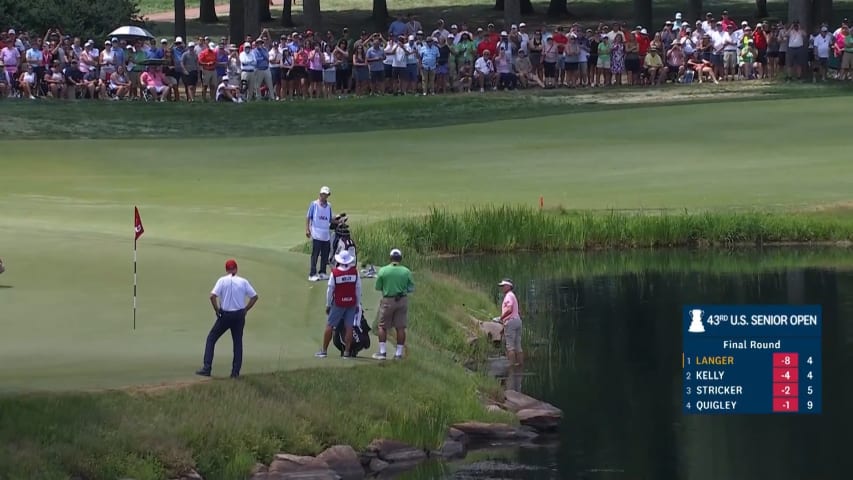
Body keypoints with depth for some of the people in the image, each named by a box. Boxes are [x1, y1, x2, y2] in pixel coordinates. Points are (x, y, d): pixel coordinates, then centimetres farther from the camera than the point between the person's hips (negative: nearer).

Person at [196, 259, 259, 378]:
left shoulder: (222, 281, -6)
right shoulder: (243, 282, 1)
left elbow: (213, 296, -16)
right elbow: (255, 297, 1)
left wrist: (217, 310, -4)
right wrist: (246, 309, 7)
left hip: (225, 315, -2)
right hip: (239, 315, 2)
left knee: (211, 338, 8)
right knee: (238, 342, 12)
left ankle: (207, 368, -1)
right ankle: (235, 371, 7)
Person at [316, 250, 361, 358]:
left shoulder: (334, 273, -10)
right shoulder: (355, 272, -3)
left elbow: (330, 289, -5)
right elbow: (358, 289, 2)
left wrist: (328, 305, 5)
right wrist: (357, 304, 13)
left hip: (338, 303, -2)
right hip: (352, 303, 2)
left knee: (329, 326, 6)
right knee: (349, 327, 5)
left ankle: (324, 350, 9)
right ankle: (347, 351, 3)